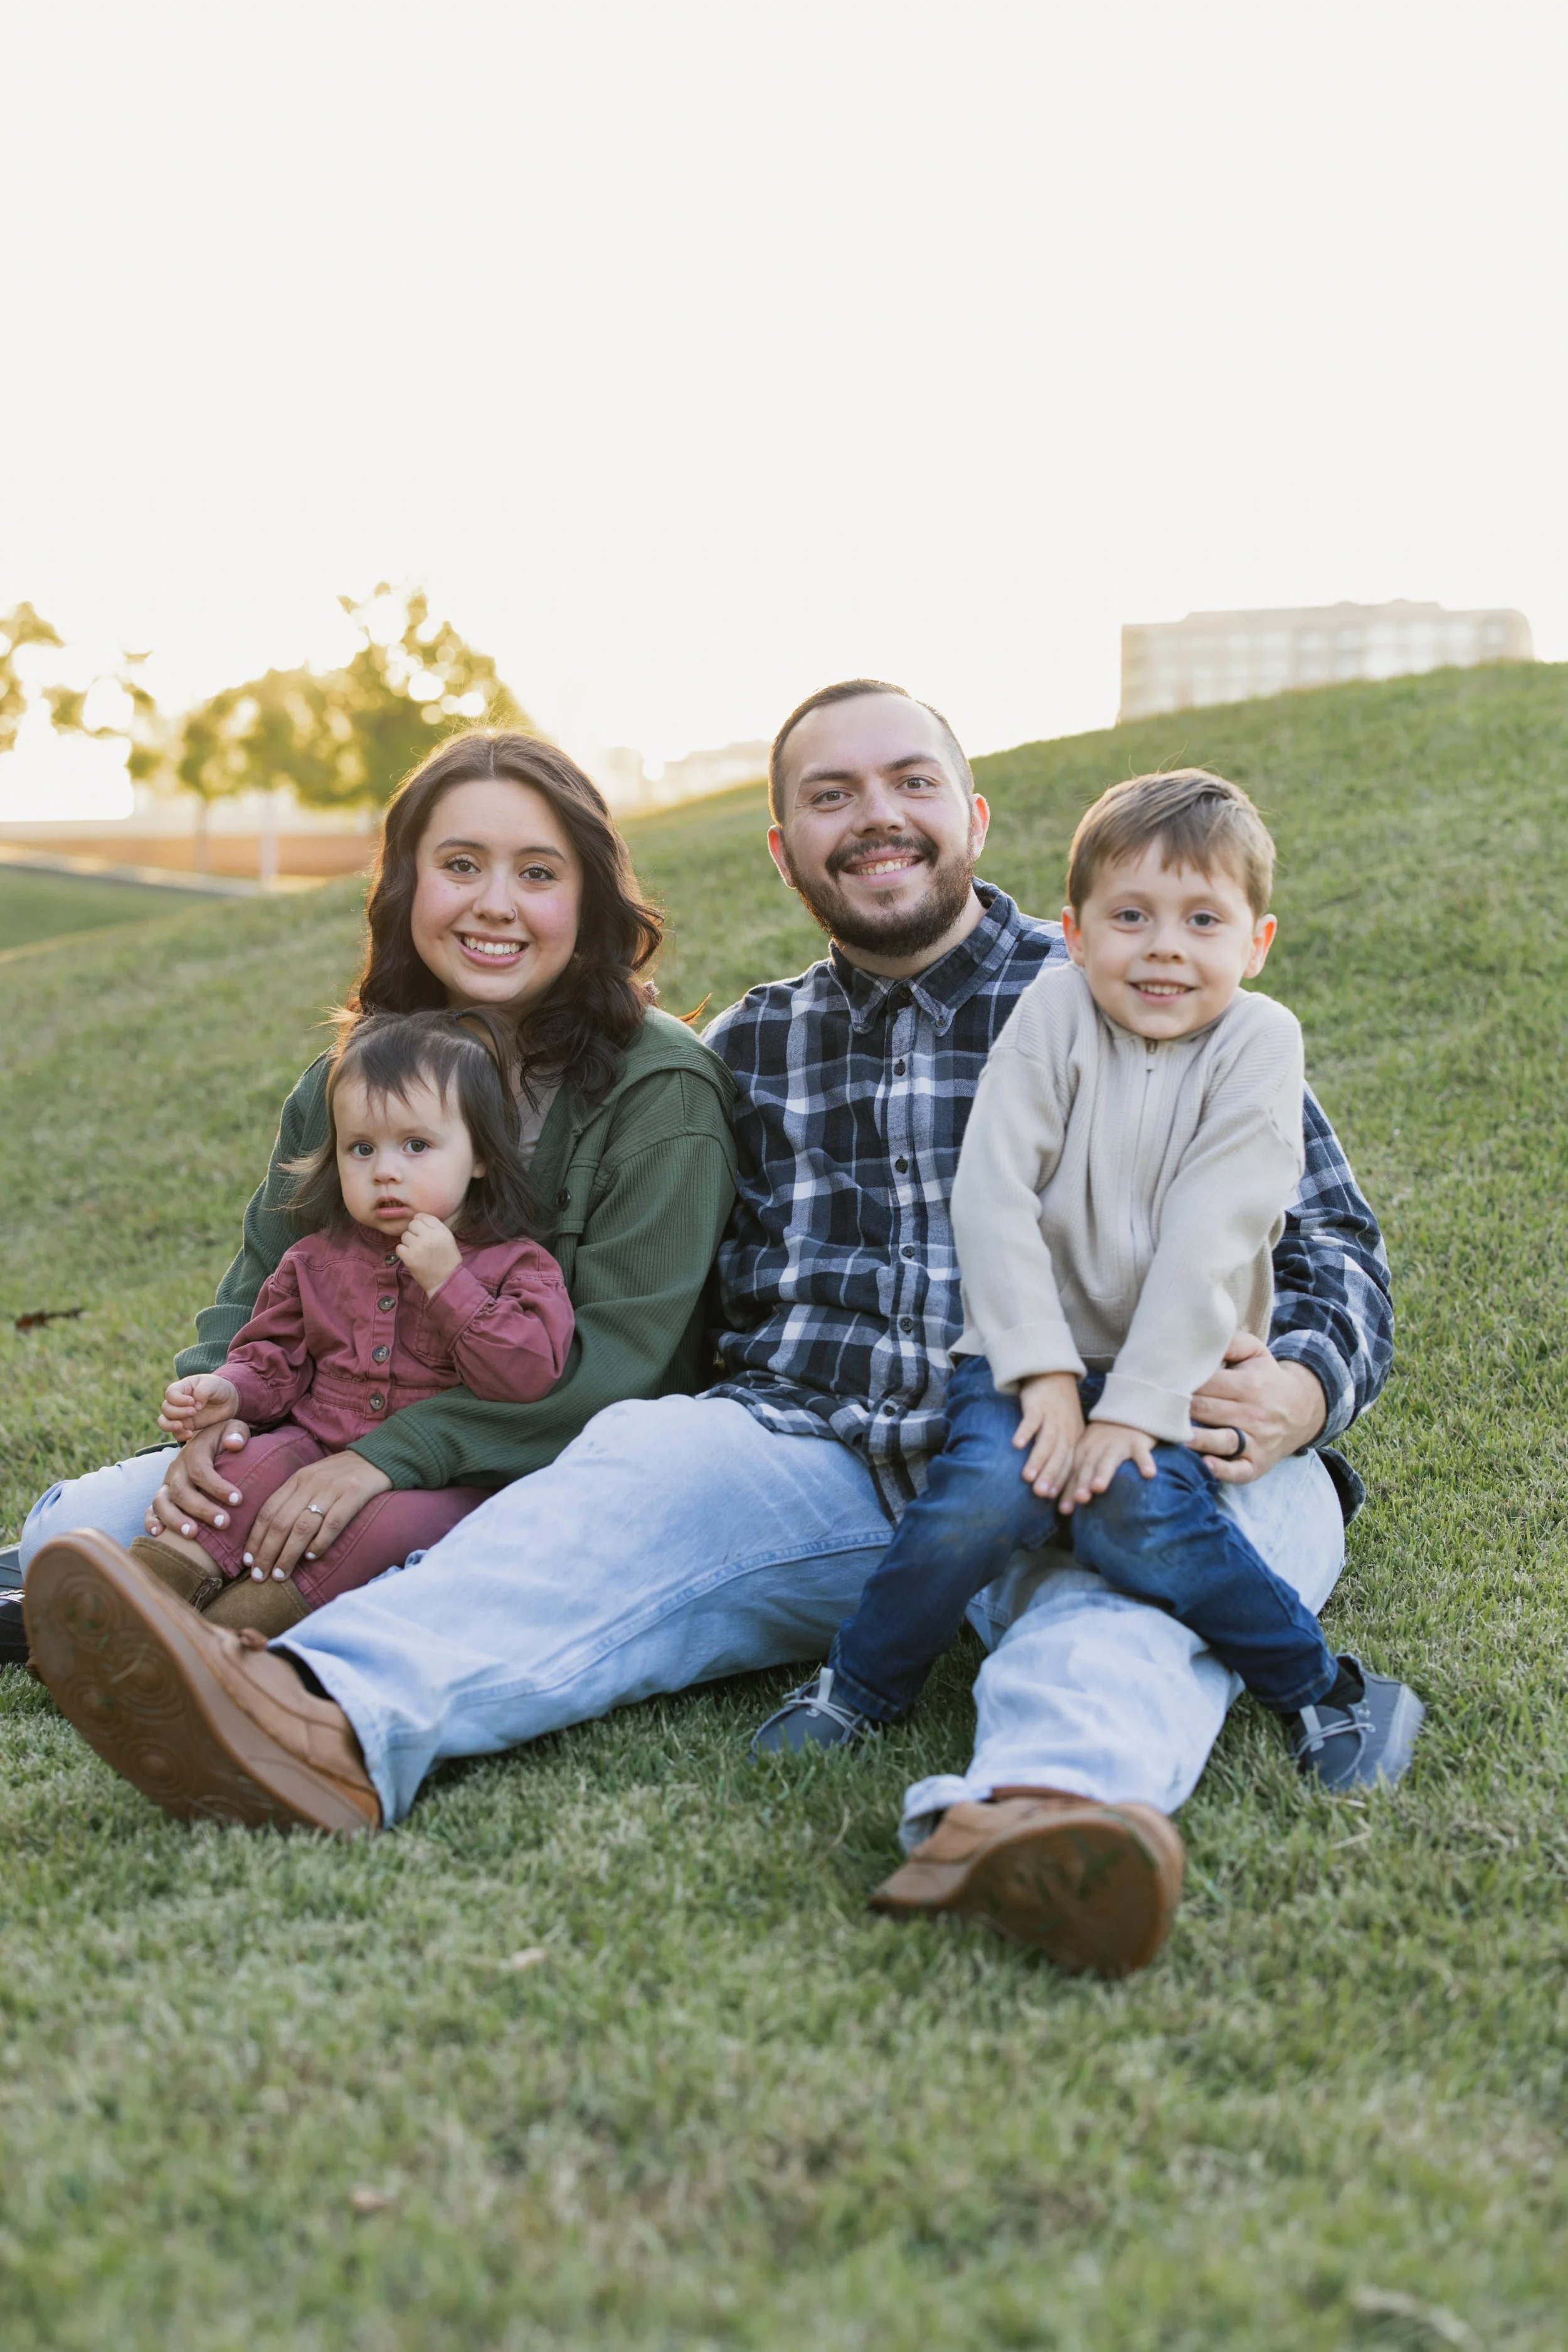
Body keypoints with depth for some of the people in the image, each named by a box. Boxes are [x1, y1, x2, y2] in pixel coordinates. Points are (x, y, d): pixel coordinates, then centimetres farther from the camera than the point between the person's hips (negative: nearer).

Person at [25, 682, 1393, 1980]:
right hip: (833, 1464, 2)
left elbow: (1329, 1240, 9)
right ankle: (329, 1723, -50)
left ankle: (1046, 1803, -63)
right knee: (648, 1466, -25)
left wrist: (1293, 1392, -15)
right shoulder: (748, 1055, 20)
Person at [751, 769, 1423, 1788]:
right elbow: (992, 1195, -8)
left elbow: (1206, 1241, -13)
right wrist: (1044, 1372, -16)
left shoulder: (1258, 1039, -5)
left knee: (1134, 1512, -29)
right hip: (1035, 1348, 1)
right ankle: (863, 1684, -2)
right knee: (987, 1492, -27)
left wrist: (1133, 1409, -20)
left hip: (1173, 1368, -1)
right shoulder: (1057, 1009, -1)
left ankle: (1329, 1692, -8)